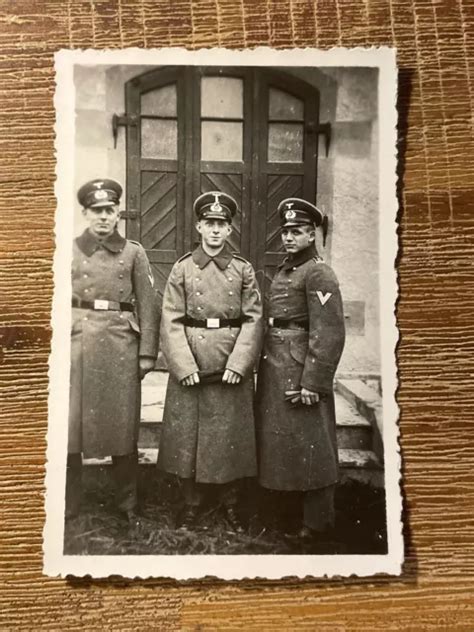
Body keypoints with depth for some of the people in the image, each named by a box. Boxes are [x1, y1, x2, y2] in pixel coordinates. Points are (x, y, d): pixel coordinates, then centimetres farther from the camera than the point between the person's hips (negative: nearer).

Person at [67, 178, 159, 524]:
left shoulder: (134, 252, 6)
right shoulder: (69, 251, 7)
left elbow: (148, 306, 3)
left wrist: (147, 353, -4)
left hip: (121, 346, 0)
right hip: (76, 343, 1)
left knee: (123, 426, 6)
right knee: (69, 423, 4)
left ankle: (128, 505, 22)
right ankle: (68, 505, 21)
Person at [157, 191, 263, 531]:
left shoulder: (244, 269, 3)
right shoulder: (182, 269, 3)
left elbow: (253, 321, -2)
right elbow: (171, 321, -2)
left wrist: (238, 365, -12)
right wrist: (184, 366, -12)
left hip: (233, 368, 0)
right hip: (190, 368, 0)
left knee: (231, 436, 9)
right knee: (187, 435, 7)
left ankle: (231, 503, 28)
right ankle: (192, 503, 26)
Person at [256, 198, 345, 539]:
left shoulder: (318, 273, -12)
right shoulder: (285, 270, 14)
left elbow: (329, 334, -19)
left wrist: (314, 383, -21)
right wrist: (267, 365, 16)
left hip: (300, 369, -9)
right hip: (274, 367, 9)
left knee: (308, 446, 2)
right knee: (279, 440, 17)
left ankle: (317, 521, 19)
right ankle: (288, 510, 35)